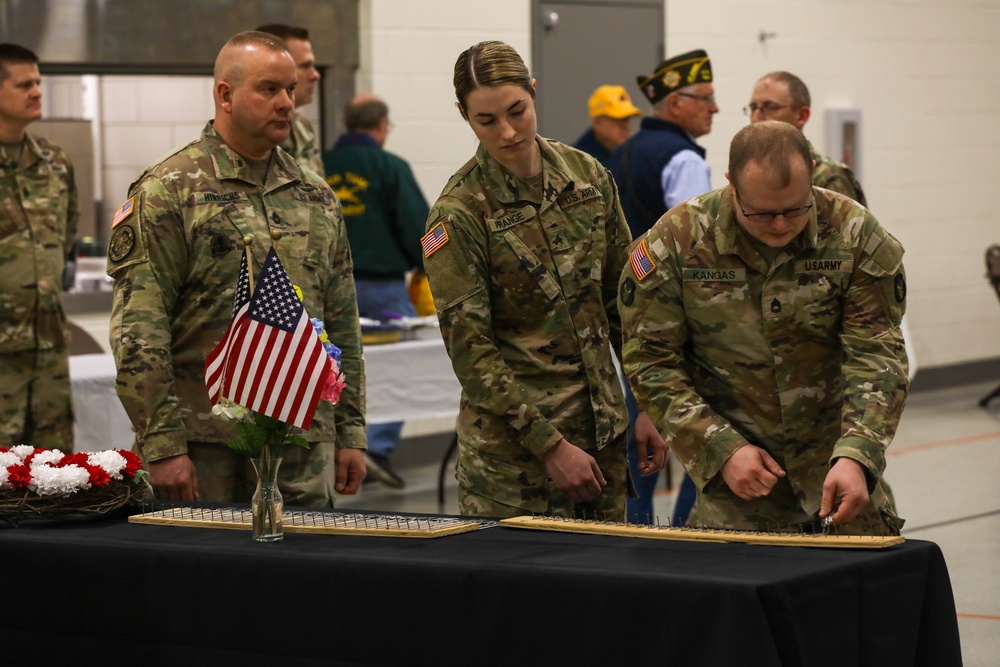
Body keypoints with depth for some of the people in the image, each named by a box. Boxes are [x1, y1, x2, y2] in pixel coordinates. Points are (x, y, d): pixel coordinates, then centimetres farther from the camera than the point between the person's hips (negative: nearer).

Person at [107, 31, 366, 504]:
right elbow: (138, 331, -10)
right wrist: (162, 445, -16)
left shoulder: (316, 197, 14)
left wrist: (350, 434, 12)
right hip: (205, 446, -5)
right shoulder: (168, 191, -4)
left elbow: (342, 325, 18)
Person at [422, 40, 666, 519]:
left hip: (602, 424, 5)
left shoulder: (588, 176, 4)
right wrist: (550, 445, -15)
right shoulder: (457, 214, -11)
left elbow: (624, 301, 12)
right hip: (513, 442, -5)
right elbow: (470, 351, -12)